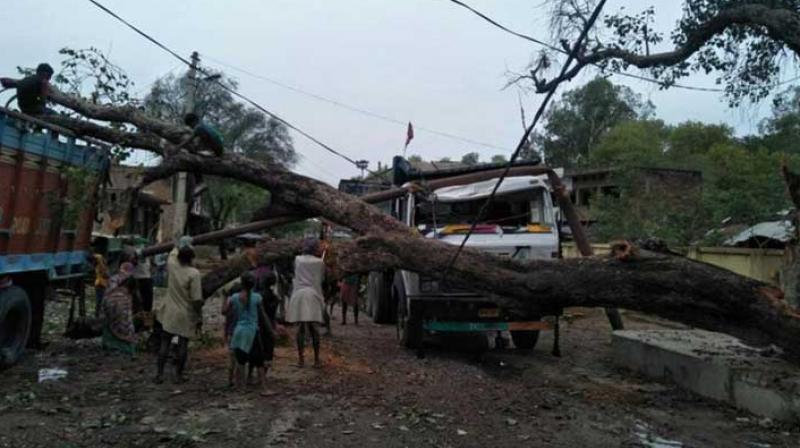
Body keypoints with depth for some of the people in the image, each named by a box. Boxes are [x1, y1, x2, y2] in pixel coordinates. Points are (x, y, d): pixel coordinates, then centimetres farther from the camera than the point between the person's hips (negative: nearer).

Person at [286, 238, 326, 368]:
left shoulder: (297, 259, 6)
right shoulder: (319, 262, 3)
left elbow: (296, 275, 17)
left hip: (299, 295, 1)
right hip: (313, 295, -1)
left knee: (301, 328, 4)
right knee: (314, 329, 4)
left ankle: (301, 359, 6)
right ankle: (316, 359, 7)